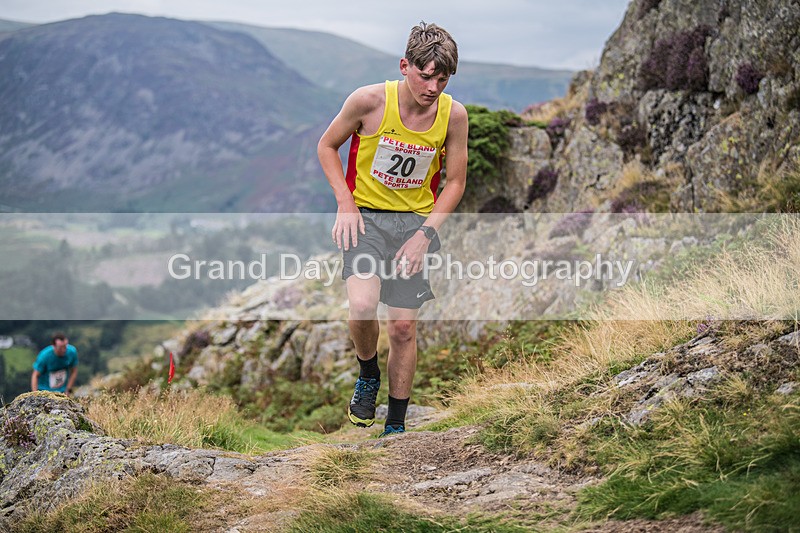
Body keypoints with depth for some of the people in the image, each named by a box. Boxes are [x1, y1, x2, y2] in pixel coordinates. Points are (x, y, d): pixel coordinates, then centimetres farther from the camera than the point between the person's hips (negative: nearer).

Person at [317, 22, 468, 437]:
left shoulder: (454, 115, -9)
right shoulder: (370, 100, -15)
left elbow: (455, 182, 3)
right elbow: (327, 146, 1)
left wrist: (425, 233, -9)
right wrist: (345, 203, -11)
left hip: (417, 220, 2)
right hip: (365, 215, -2)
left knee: (404, 327, 2)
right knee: (363, 305, -26)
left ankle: (395, 428, 19)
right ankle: (368, 376, 6)